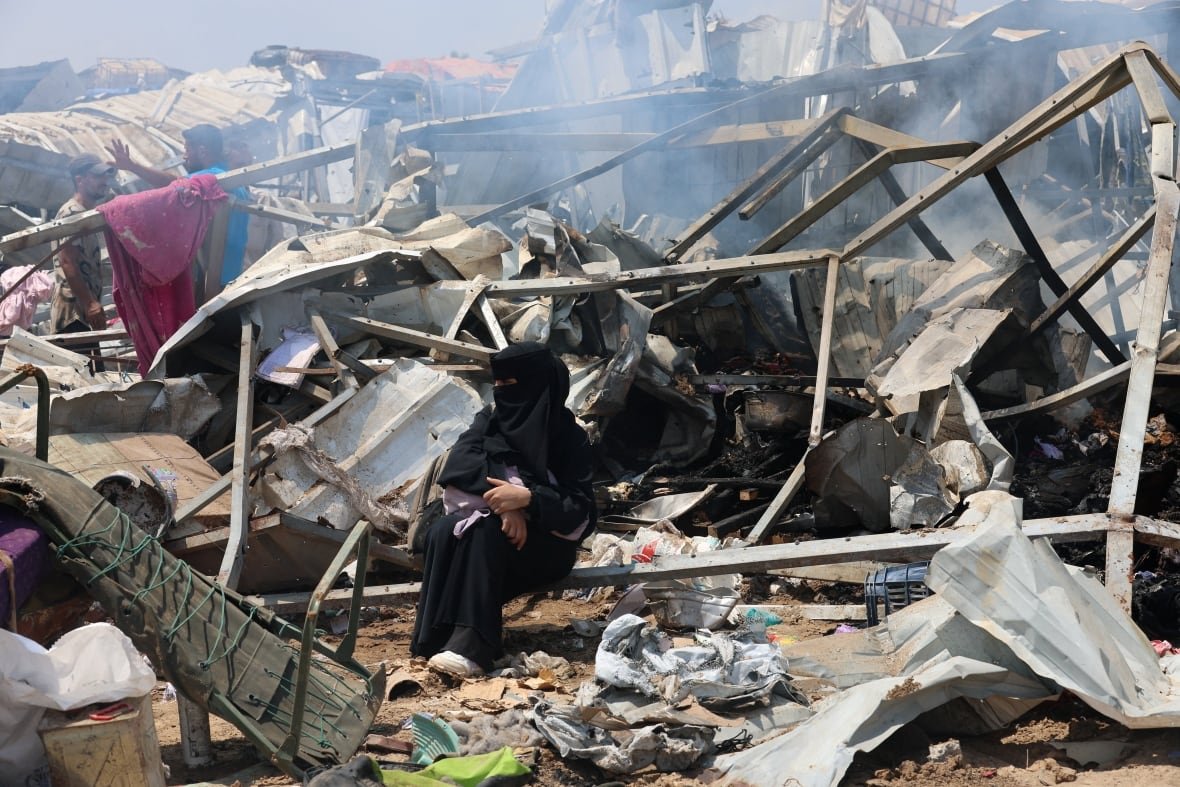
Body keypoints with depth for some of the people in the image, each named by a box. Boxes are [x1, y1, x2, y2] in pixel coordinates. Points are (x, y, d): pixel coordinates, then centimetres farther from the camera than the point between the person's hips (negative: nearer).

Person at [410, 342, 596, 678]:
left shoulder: (569, 437, -6)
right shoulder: (490, 419, 6)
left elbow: (580, 509, -15)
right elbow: (461, 464, -12)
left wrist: (526, 498, -32)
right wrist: (504, 503, -29)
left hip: (545, 543, -4)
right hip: (488, 529, 4)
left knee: (485, 531, -34)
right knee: (443, 531, -29)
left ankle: (472, 646, -42)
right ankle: (439, 639, -33)